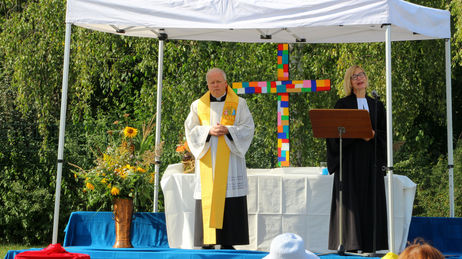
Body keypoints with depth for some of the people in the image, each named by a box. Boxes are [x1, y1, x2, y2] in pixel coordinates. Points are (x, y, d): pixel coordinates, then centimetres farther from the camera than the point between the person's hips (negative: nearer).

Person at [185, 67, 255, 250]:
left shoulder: (239, 104, 8)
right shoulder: (198, 105, 12)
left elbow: (248, 128, 2)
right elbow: (190, 129, 5)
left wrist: (228, 131, -14)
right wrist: (209, 131, -12)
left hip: (230, 158, -1)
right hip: (206, 159, 1)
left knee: (229, 199, -6)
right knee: (207, 198, -4)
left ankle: (227, 242, -3)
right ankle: (207, 241, -1)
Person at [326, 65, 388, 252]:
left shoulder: (376, 105, 15)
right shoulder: (343, 104, 5)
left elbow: (385, 132, 11)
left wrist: (373, 134, -10)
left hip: (371, 159, 3)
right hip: (350, 158, -3)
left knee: (371, 199, 0)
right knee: (351, 199, -7)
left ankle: (370, 243, 3)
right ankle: (350, 243, -6)